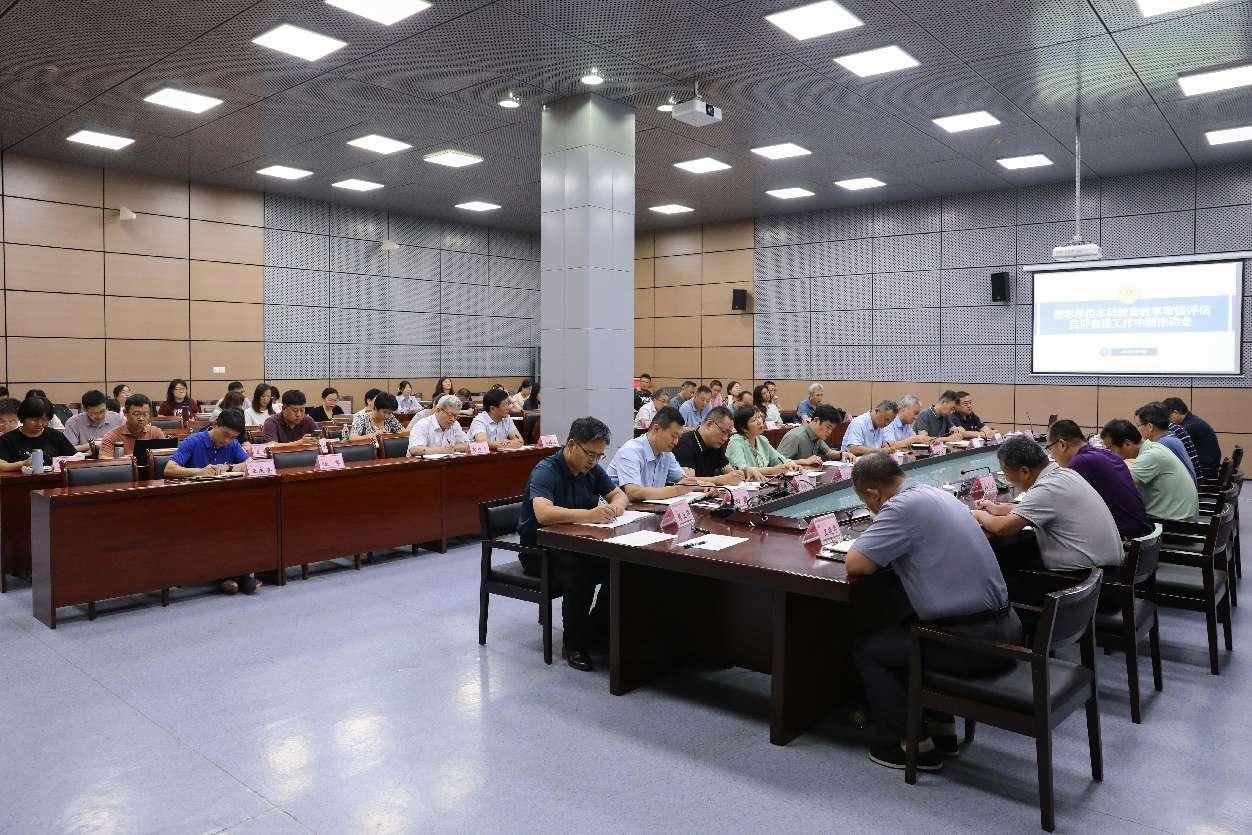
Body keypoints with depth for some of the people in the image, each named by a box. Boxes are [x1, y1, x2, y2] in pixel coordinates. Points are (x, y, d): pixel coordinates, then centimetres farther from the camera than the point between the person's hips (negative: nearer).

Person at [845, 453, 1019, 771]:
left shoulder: (904, 507, -19)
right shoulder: (934, 493, 9)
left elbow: (855, 565, -20)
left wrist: (879, 553, 0)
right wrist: (885, 551, 12)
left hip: (973, 641, -9)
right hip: (1004, 627, 9)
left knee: (865, 650, 6)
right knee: (906, 628, 31)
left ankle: (911, 746, 13)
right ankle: (941, 730, 34)